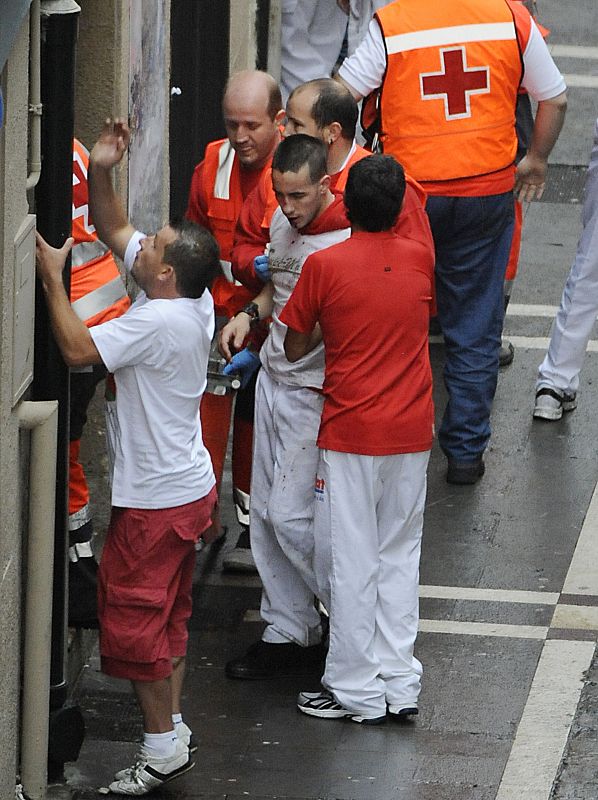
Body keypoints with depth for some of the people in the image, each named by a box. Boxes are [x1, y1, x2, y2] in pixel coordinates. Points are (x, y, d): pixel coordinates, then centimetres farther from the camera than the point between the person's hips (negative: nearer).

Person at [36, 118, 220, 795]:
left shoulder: (157, 321, -27)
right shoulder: (194, 302, 0)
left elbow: (77, 350, -29)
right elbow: (112, 230, 9)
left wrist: (51, 278, -21)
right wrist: (100, 174, -4)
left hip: (156, 501, -9)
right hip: (189, 487, 9)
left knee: (132, 619, 1)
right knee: (167, 616, 19)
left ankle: (161, 745, 9)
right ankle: (171, 726, 28)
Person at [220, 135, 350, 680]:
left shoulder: (348, 243, -22)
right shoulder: (283, 221, 3)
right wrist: (251, 313, 6)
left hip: (314, 393, -8)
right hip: (272, 380, 8)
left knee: (291, 517, -7)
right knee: (267, 513, 11)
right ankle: (289, 633, 21)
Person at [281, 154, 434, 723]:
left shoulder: (325, 266, -11)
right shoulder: (420, 259, 1)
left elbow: (294, 348, -3)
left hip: (350, 431, -4)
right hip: (412, 431, 4)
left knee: (349, 562, 4)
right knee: (399, 555, 14)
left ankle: (357, 691, 7)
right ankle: (399, 683, 14)